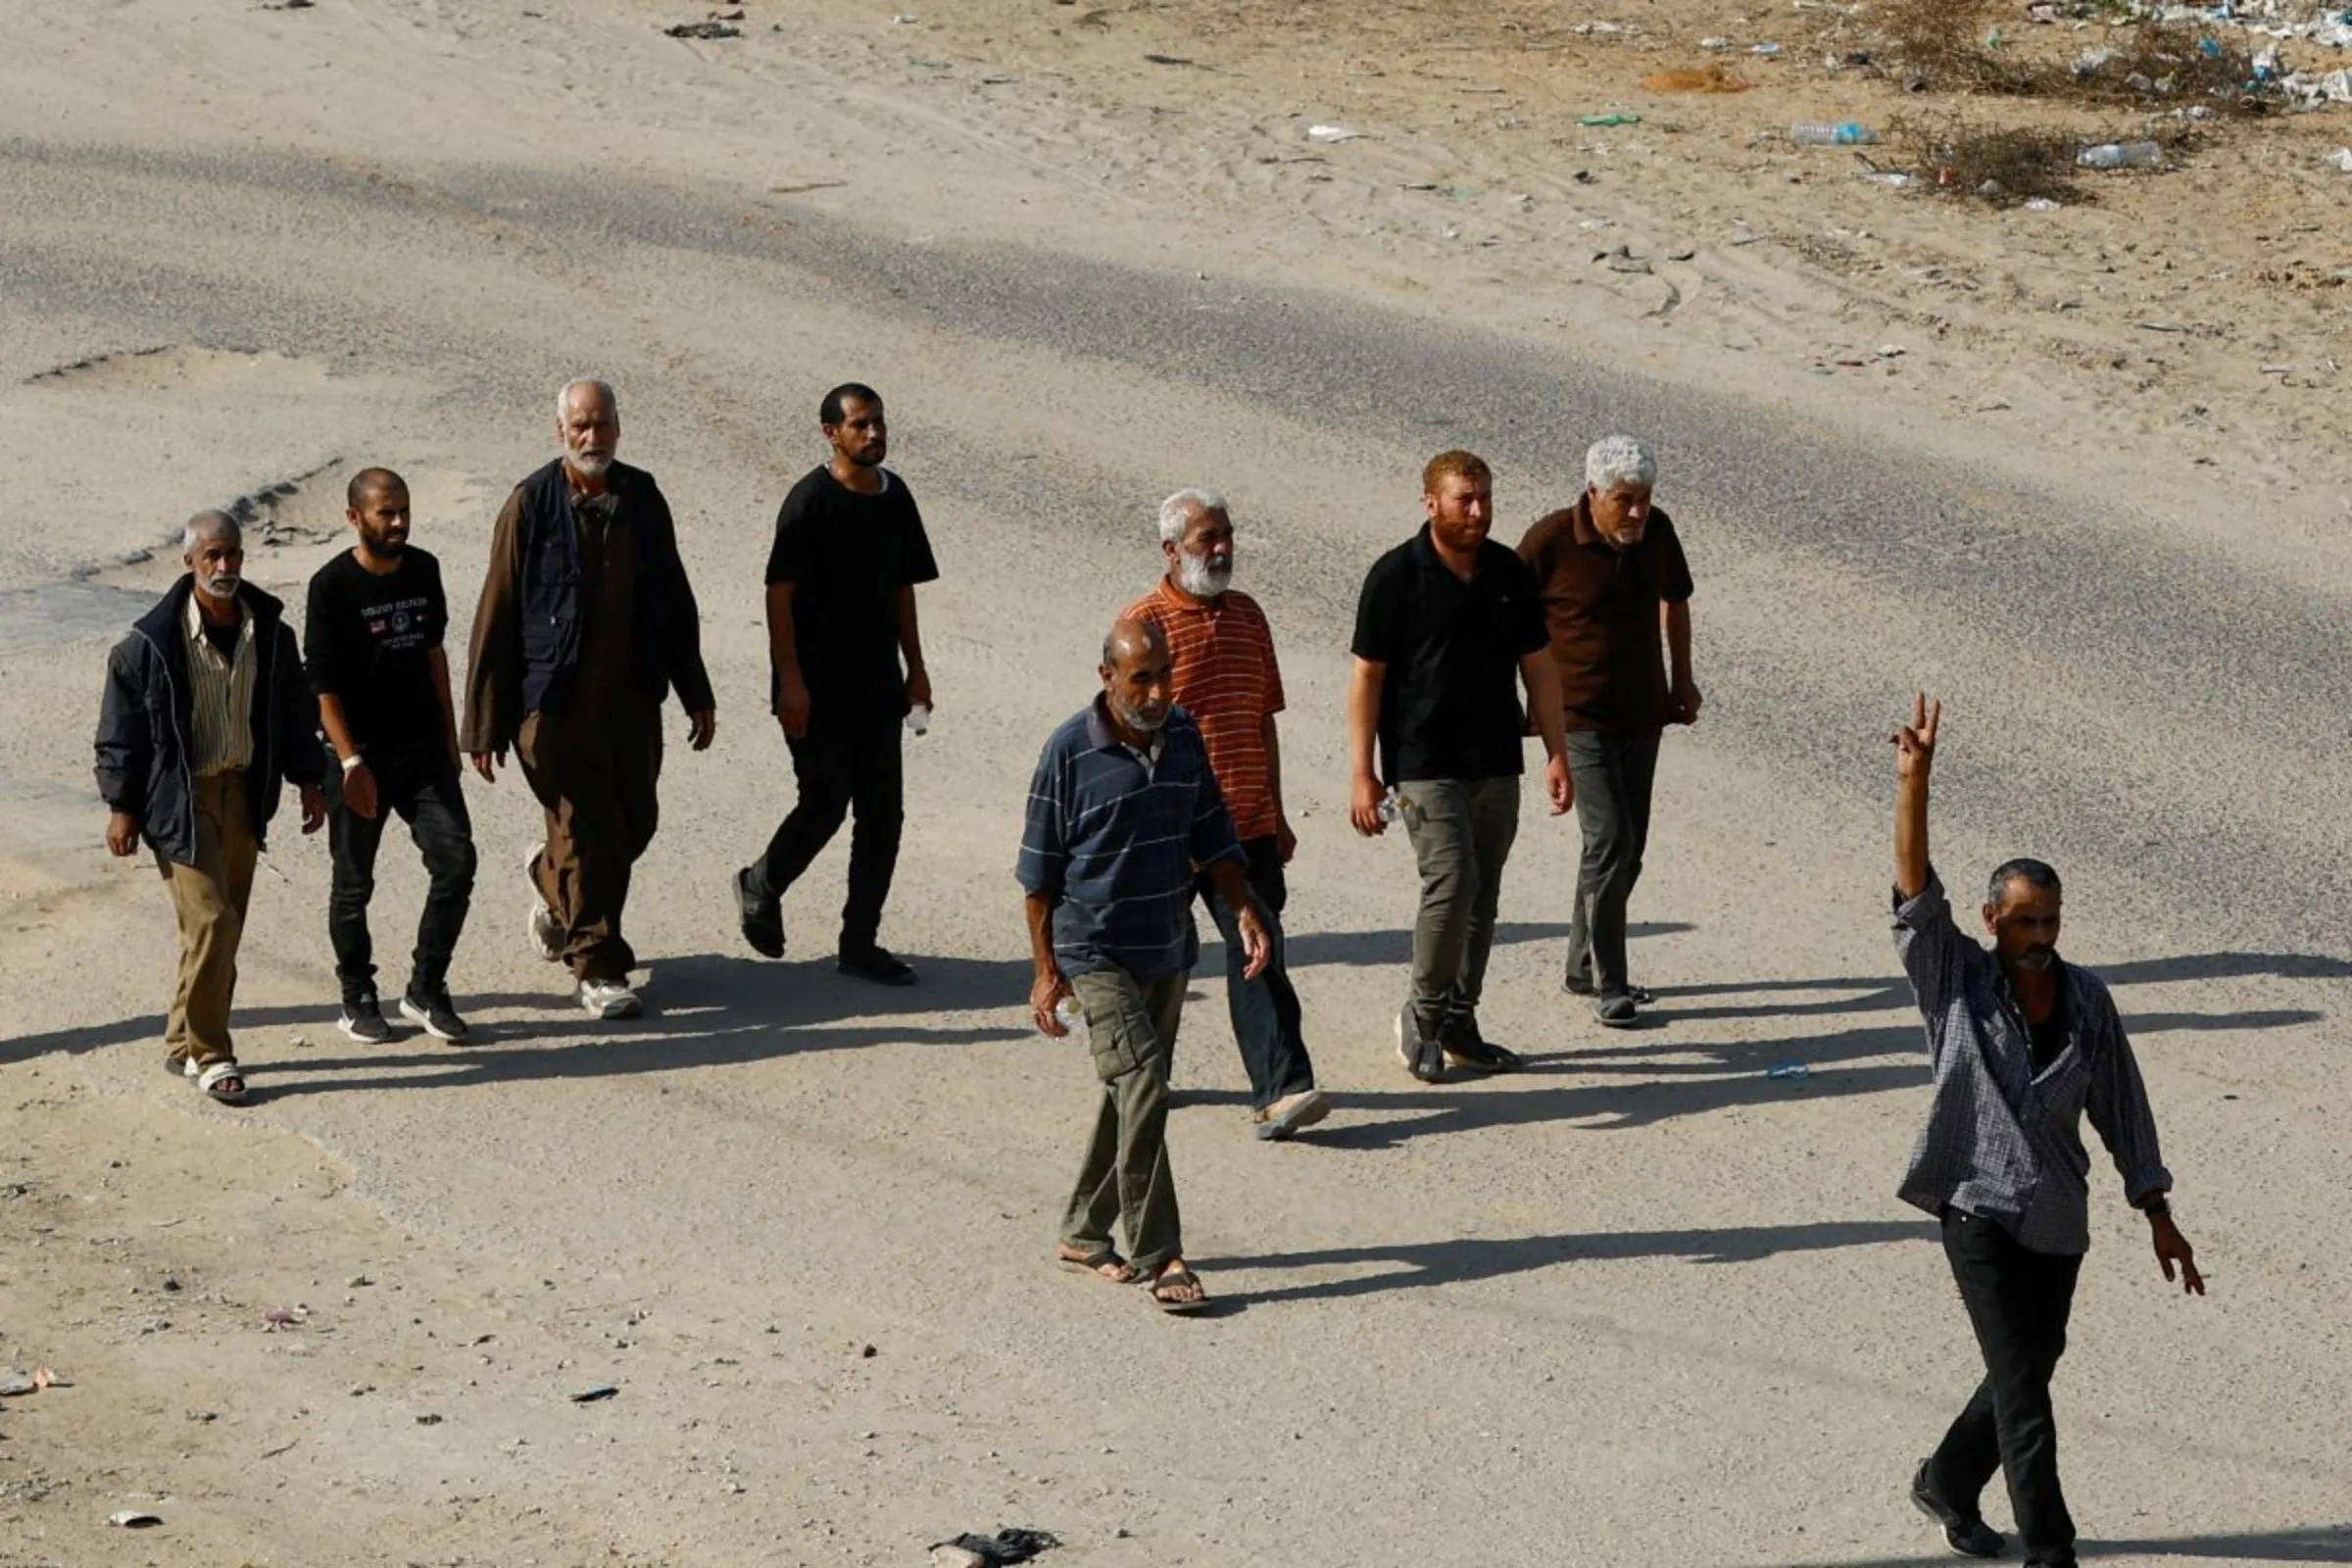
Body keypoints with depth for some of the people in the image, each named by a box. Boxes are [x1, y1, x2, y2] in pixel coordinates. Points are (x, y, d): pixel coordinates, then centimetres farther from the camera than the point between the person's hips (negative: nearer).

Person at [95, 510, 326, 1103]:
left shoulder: (269, 634, 2)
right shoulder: (151, 644, -13)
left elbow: (292, 712, 15)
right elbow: (120, 729, -7)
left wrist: (307, 781, 16)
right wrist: (121, 806, -8)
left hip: (242, 792, 5)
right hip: (179, 798, -5)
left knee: (225, 926, 9)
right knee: (210, 920, -13)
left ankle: (185, 1041, 24)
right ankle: (208, 1054, -3)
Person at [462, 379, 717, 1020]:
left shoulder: (641, 498, 6)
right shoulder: (532, 505, -8)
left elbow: (673, 601, 16)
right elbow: (496, 615, -7)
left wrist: (696, 694, 17)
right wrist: (485, 724, -8)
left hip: (633, 699, 5)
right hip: (556, 701, -5)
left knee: (635, 822, 12)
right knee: (585, 830, -5)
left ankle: (551, 879, 41)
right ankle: (598, 968, 6)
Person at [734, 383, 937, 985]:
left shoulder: (894, 496, 7)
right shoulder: (811, 500, -13)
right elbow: (779, 593, -14)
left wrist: (915, 667, 14)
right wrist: (791, 682, -18)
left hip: (877, 684, 6)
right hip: (817, 688, -6)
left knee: (882, 813, 4)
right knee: (826, 804, -2)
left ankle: (860, 943, 12)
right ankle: (762, 885, 26)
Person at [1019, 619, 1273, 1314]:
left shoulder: (1183, 735, 3)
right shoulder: (1070, 753, -13)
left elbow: (1212, 833, 14)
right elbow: (1039, 870, -8)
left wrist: (1245, 911, 3)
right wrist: (1046, 969, -9)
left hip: (1169, 950, 6)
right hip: (1096, 951, -6)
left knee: (1134, 1093, 13)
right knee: (1142, 1084, -16)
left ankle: (1084, 1233, 29)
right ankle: (1159, 1258, -15)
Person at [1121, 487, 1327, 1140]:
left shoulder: (1247, 615, 12)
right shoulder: (1147, 621, -7)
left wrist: (1276, 814, 20)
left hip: (1246, 824, 5)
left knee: (1260, 952, -4)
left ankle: (1280, 1090, -10)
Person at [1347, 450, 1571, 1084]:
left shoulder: (1509, 573, 7)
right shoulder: (1396, 576, -8)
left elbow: (1538, 667, 13)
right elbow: (1367, 676, -6)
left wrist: (1556, 753, 7)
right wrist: (1363, 774, -9)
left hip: (1496, 764, 5)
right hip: (1425, 764, -5)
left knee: (1482, 895, 8)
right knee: (1452, 883, -15)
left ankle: (1458, 1024, 19)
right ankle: (1422, 1017, 2)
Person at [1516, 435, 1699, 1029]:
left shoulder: (1656, 532, -2)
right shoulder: (1551, 541, -17)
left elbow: (1674, 600, 17)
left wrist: (1682, 679, 21)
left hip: (1642, 713, 6)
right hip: (1579, 716, -6)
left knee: (1628, 847, 11)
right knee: (1609, 840, -14)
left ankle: (1584, 967, 25)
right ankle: (1608, 985, -8)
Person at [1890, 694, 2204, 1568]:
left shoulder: (2087, 1002, 0)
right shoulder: (1958, 984, -9)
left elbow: (2122, 1109, 7)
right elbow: (1915, 891, -20)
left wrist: (2158, 1217, 7)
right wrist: (1913, 780, -32)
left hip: (2058, 1218, 4)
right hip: (1979, 1210, -4)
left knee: (2026, 1372, 16)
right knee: (2023, 1387, -8)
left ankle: (1946, 1483, 40)